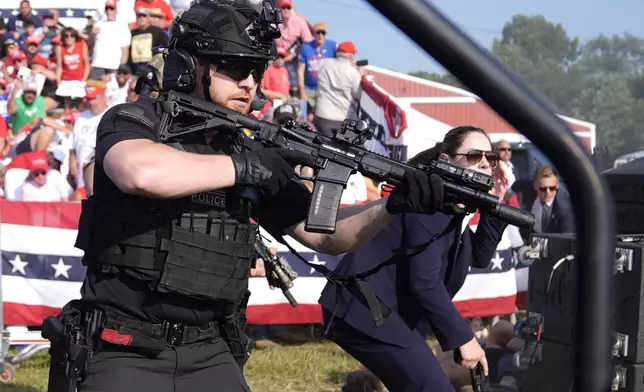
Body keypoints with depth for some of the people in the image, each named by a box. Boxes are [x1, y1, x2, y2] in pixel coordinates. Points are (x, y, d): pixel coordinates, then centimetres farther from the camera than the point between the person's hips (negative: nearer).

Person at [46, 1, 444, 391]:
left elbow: (324, 235, 10)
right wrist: (244, 167, -19)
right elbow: (143, 173, -30)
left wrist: (394, 205, -8)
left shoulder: (253, 155, 9)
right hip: (125, 352, -5)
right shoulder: (132, 122, -5)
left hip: (210, 355, 5)